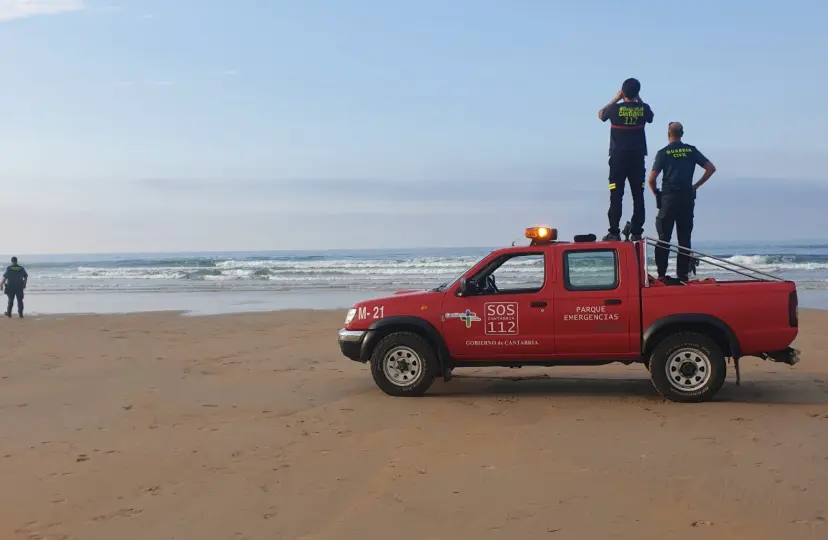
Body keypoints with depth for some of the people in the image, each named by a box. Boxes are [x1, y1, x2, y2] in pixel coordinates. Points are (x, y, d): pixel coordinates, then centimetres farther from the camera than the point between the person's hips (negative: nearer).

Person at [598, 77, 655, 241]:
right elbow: (650, 117, 24)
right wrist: (639, 100, 23)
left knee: (616, 195, -1)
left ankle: (614, 232, -5)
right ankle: (637, 232, 2)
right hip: (638, 157, 2)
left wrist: (615, 99, 16)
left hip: (618, 157, -2)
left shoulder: (615, 108, -7)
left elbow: (600, 114, 15)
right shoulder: (643, 108, -1)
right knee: (638, 195, 4)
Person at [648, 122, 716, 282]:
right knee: (684, 238, 8)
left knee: (663, 237, 2)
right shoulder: (691, 150, 6)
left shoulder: (663, 153, -3)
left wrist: (656, 193, 8)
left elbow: (651, 179, -9)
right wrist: (696, 185, 10)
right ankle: (683, 274, 7)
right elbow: (711, 168, 4)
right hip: (687, 197, 3)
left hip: (668, 198, -3)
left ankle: (661, 274, -3)